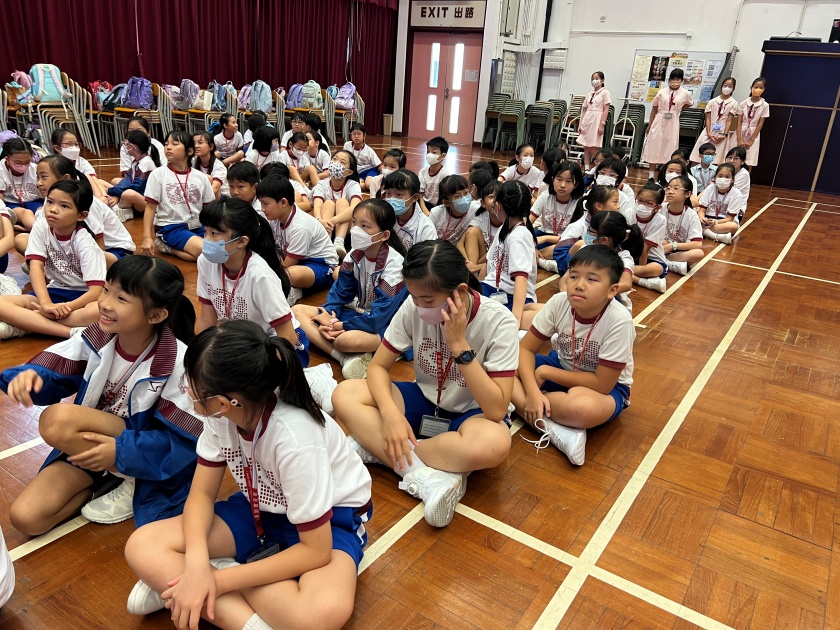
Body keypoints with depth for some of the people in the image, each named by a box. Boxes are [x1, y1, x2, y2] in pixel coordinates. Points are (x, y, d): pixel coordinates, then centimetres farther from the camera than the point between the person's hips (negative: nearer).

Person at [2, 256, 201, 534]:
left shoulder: (177, 362, -25)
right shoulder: (98, 335, -10)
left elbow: (183, 440, -20)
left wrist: (121, 450, -29)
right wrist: (31, 375, -29)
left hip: (144, 457, -5)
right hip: (90, 444, 5)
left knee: (56, 420, -29)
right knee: (25, 518, -11)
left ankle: (130, 485, -10)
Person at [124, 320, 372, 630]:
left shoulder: (295, 439, -35)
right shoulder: (222, 414, -18)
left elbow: (316, 551, -27)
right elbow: (202, 492, -7)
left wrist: (221, 579, -24)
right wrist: (197, 564, -26)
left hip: (330, 519, -5)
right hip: (261, 509, 5)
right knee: (142, 547, -13)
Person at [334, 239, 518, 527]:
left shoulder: (498, 321, -24)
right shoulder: (413, 308, -14)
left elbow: (496, 411, -28)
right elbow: (378, 367, -8)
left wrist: (459, 345, -33)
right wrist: (390, 412, -28)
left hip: (471, 414, -3)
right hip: (424, 400, 4)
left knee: (494, 443, -40)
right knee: (345, 395, -19)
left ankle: (375, 446, -21)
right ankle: (425, 476, -27)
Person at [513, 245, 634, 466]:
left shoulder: (619, 321, -29)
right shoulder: (559, 302, -18)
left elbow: (602, 383, -24)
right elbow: (525, 349, -11)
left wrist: (544, 372, -20)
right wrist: (533, 392, -28)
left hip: (606, 386, -5)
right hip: (562, 367, 5)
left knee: (582, 407, -42)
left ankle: (522, 406, -17)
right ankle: (553, 429, -25)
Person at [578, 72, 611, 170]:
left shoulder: (605, 92, 0)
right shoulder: (589, 94, 14)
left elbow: (606, 110, -6)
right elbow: (584, 110, 15)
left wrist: (602, 124, -15)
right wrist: (580, 124, 7)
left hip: (596, 121, -6)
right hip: (587, 120, 6)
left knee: (594, 148, -10)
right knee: (586, 147, 3)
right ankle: (586, 169, 8)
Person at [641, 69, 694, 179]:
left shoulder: (685, 93, 0)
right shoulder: (662, 92, -1)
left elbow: (690, 103, 20)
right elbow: (654, 109, 6)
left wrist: (677, 109, 12)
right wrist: (650, 125, 5)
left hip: (672, 123, 0)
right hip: (659, 122, 0)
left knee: (669, 149, 4)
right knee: (654, 148, 3)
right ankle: (651, 176, 10)